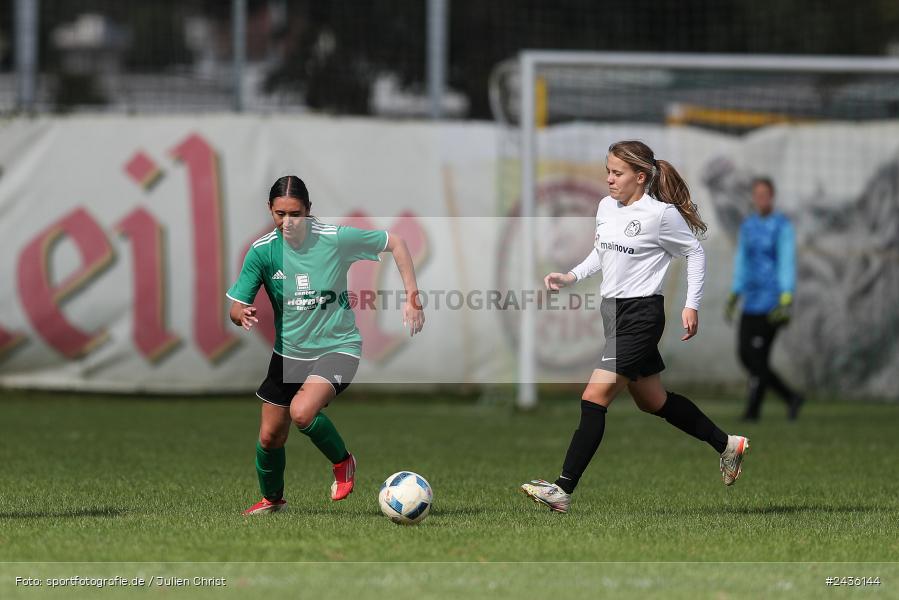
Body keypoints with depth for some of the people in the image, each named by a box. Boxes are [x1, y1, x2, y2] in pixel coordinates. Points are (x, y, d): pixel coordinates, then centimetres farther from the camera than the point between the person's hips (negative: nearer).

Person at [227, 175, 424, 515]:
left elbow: (395, 244, -3)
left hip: (337, 347, -4)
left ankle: (343, 461, 1)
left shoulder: (335, 238, -16)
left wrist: (412, 297, -9)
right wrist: (242, 315, -34)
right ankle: (271, 499, 39)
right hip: (289, 351, 4)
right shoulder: (263, 251, -11)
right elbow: (236, 307, -8)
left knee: (302, 412, -29)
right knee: (270, 435, 9)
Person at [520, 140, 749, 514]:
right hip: (613, 311, 9)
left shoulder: (661, 214, -14)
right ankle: (726, 445, 37)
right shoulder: (606, 207, 6)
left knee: (594, 398, -14)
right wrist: (571, 277, 5)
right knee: (652, 401, 19)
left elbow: (694, 253, -3)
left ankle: (564, 490, -16)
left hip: (640, 315, -9)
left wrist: (692, 305, -6)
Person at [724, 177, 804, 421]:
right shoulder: (747, 226, 14)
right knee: (745, 355, 4)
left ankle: (753, 408, 2)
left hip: (772, 300, -8)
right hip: (751, 299, 8)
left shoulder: (782, 226, -8)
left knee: (758, 356, -8)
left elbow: (787, 262, -14)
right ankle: (790, 398, 14)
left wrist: (786, 299, -22)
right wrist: (734, 296, 16)